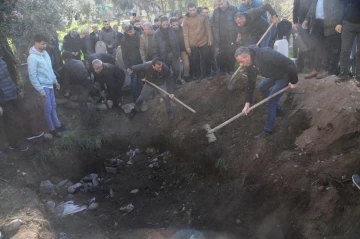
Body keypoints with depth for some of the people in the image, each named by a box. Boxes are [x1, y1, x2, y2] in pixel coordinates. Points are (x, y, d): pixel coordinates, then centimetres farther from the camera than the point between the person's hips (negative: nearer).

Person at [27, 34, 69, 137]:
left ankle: (58, 125, 28)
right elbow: (32, 76, -20)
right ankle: (52, 129, 14)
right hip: (43, 86, -8)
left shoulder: (44, 53, 4)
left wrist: (55, 81, 17)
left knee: (53, 106, 16)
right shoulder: (32, 57, -20)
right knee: (48, 109, 1)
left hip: (50, 85, 8)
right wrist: (40, 90, -19)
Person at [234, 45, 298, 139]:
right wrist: (247, 103, -9)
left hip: (285, 75, -8)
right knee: (262, 87, 25)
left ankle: (268, 130, 6)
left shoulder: (266, 54, -37)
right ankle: (278, 109, 38)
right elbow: (250, 83, -4)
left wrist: (293, 81, -23)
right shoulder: (250, 65, -10)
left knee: (270, 102, -9)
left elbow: (289, 63, -34)